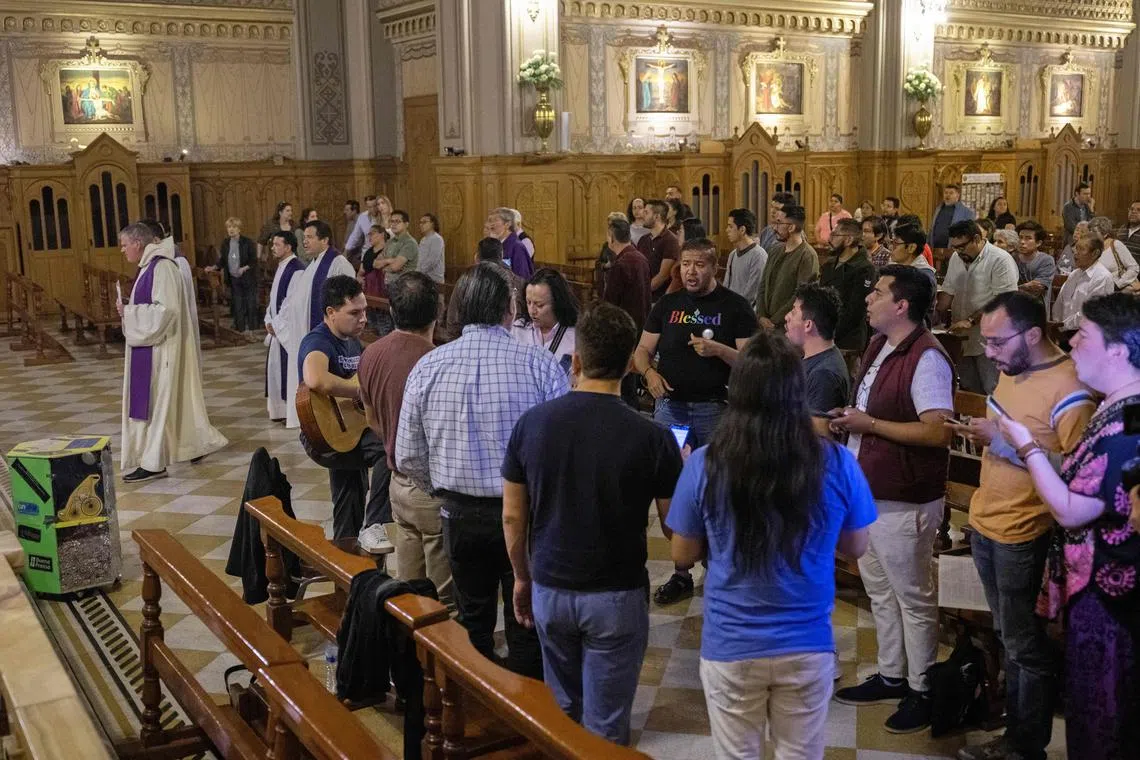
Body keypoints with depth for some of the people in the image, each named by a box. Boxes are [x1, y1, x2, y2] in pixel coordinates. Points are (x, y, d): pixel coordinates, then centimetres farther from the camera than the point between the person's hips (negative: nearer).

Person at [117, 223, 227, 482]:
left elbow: (166, 309, -25)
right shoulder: (150, 266, 12)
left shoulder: (162, 267, -18)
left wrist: (129, 312, -18)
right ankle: (199, 441, 26)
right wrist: (129, 310, 4)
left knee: (155, 400, -4)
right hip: (150, 345, 10)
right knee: (176, 398, 15)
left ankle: (153, 462, 1)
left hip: (159, 346, -10)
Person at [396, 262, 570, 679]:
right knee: (527, 627, 13)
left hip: (461, 515, 3)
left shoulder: (427, 367, -7)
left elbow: (408, 458, -1)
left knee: (473, 624, 20)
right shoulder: (540, 364, -15)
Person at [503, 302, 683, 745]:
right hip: (616, 595, -3)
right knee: (604, 727, 9)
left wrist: (522, 578, 15)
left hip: (550, 589, 3)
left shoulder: (532, 423, -8)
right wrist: (682, 471, 12)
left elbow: (513, 517, -1)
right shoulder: (652, 438, -17)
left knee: (562, 709, 24)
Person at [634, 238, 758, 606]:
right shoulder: (668, 304, 10)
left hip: (715, 409, -3)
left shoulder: (734, 306, -1)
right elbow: (643, 350, 12)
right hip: (670, 406, 4)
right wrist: (649, 372, -9)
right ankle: (681, 572, 18)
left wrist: (718, 350, -22)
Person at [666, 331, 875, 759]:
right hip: (808, 647, 1)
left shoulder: (704, 464, -16)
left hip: (730, 648, -1)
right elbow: (855, 547, 2)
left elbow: (683, 555, -3)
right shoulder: (836, 464, -14)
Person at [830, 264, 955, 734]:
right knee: (879, 589, 19)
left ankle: (923, 692, 21)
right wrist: (848, 420, 4)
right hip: (869, 492, 9)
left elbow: (938, 432, -27)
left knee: (912, 598, 5)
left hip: (904, 501, -9)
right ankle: (891, 676, 34)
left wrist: (868, 424, -23)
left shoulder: (926, 358, -21)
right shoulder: (879, 347, 9)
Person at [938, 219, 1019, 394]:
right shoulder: (956, 258, 11)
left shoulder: (1000, 261, -12)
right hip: (963, 340, 7)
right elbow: (948, 292, 17)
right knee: (968, 391, 11)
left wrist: (971, 320, -23)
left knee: (994, 394, -5)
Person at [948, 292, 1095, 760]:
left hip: (1024, 536, -8)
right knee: (1010, 639, 18)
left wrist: (1003, 442, -27)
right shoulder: (1012, 369, 7)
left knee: (1026, 646, 7)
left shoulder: (1068, 387, -21)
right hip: (985, 522, 8)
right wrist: (981, 435, 5)